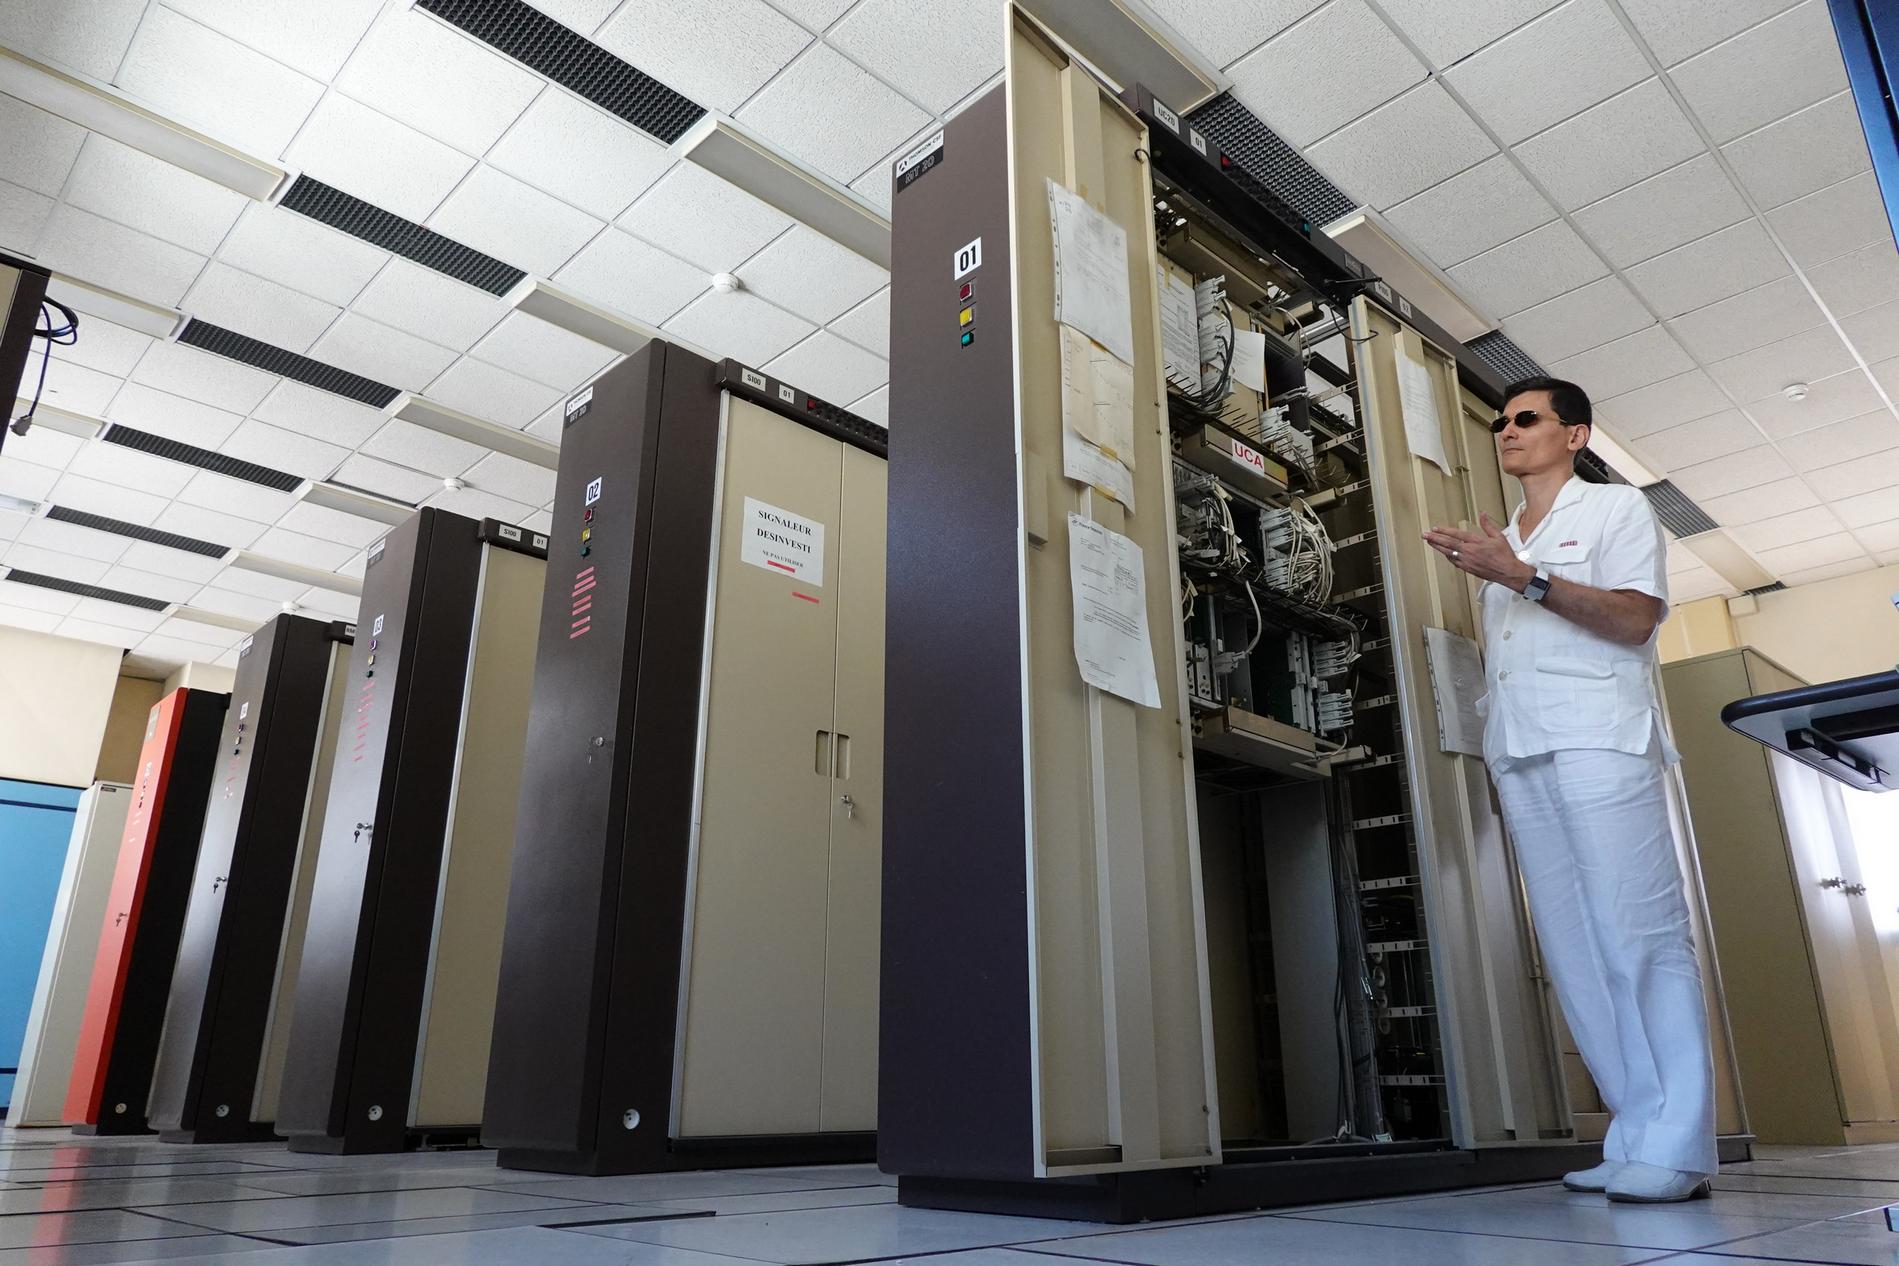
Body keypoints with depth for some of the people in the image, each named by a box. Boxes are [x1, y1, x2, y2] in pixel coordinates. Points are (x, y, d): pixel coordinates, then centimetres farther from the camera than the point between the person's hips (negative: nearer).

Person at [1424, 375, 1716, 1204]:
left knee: (1640, 936, -10)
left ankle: (1676, 1146, -9)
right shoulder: (1497, 543, 27)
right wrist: (1490, 754, 13)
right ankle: (1637, 1131, 4)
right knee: (1574, 950, 1)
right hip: (1518, 753, 6)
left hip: (1597, 739, -6)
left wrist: (1523, 577, -14)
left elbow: (1634, 619, -6)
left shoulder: (1616, 509, 10)